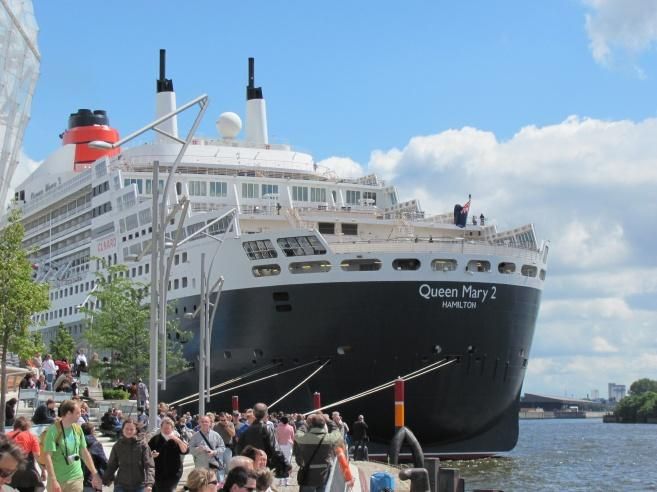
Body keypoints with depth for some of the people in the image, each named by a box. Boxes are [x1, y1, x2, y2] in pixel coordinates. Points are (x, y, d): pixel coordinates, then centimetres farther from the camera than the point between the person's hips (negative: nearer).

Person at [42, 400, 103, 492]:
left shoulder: (77, 429, 3)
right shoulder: (54, 430, -14)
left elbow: (84, 452, 12)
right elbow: (48, 456, -18)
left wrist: (95, 474, 11)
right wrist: (53, 480, -24)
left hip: (76, 478, 4)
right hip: (57, 479, -4)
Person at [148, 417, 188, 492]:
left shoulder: (176, 439, 5)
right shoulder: (155, 439, 4)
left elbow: (185, 451, -8)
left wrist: (178, 440, -20)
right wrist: (152, 455, -15)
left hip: (174, 473, 0)